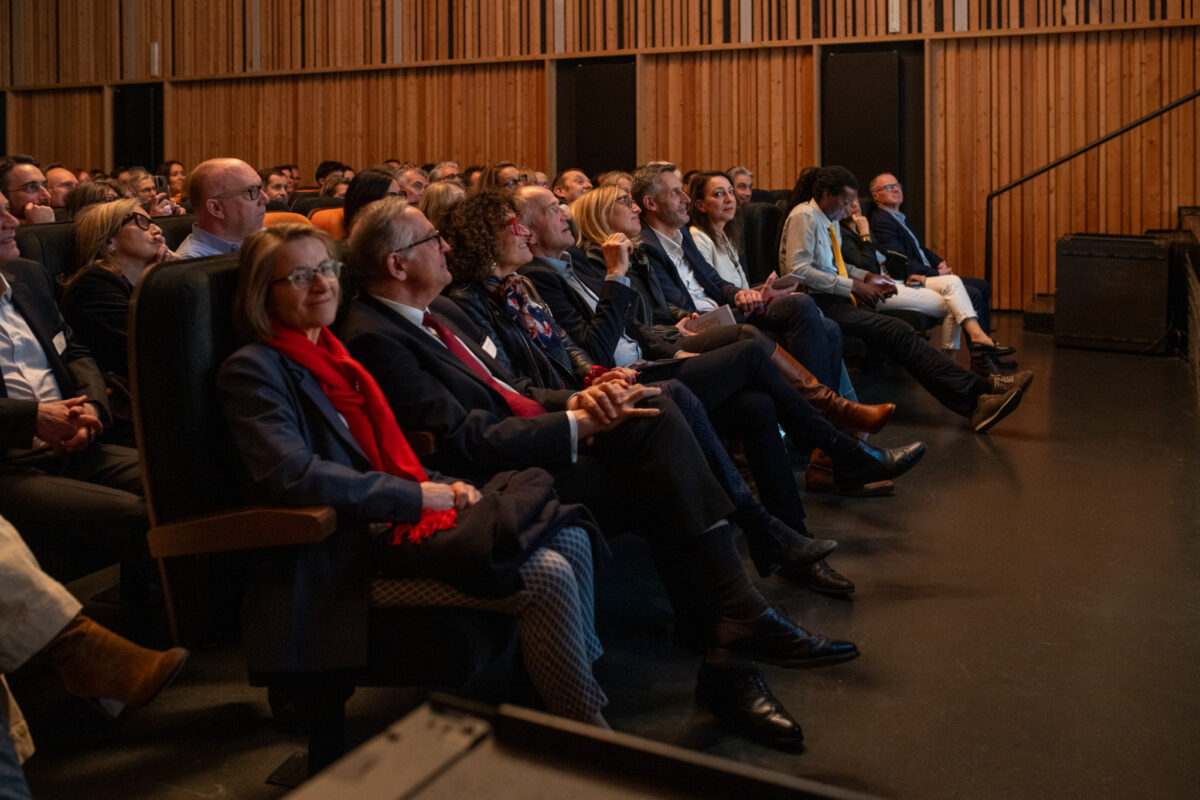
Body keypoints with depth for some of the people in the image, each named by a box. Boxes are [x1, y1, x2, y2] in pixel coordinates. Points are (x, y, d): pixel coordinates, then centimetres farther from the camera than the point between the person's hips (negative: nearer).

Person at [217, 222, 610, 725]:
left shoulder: (329, 353, 19)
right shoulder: (253, 370, -8)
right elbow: (293, 473, -23)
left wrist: (448, 486, 3)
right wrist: (418, 495, -18)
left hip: (400, 519, 9)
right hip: (350, 555, -9)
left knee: (569, 537, -4)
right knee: (549, 576, -20)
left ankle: (585, 680, 7)